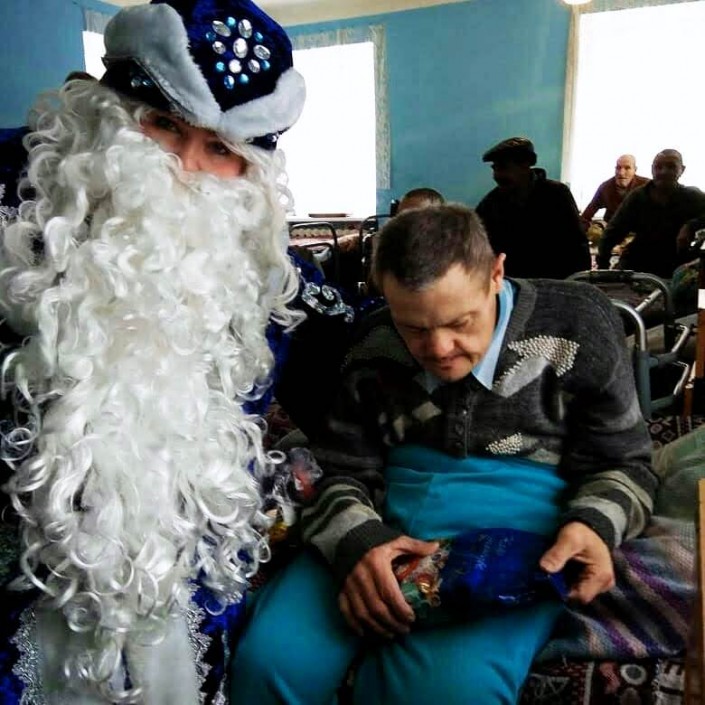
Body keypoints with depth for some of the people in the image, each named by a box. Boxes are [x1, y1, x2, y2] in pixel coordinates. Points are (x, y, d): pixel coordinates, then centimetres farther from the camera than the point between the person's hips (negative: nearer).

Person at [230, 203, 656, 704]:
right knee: (271, 661, -22)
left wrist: (595, 526, -18)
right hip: (384, 524, 3)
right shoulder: (374, 347, 4)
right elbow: (344, 472, 7)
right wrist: (357, 542, -15)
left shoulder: (575, 324, -3)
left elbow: (624, 462, 4)